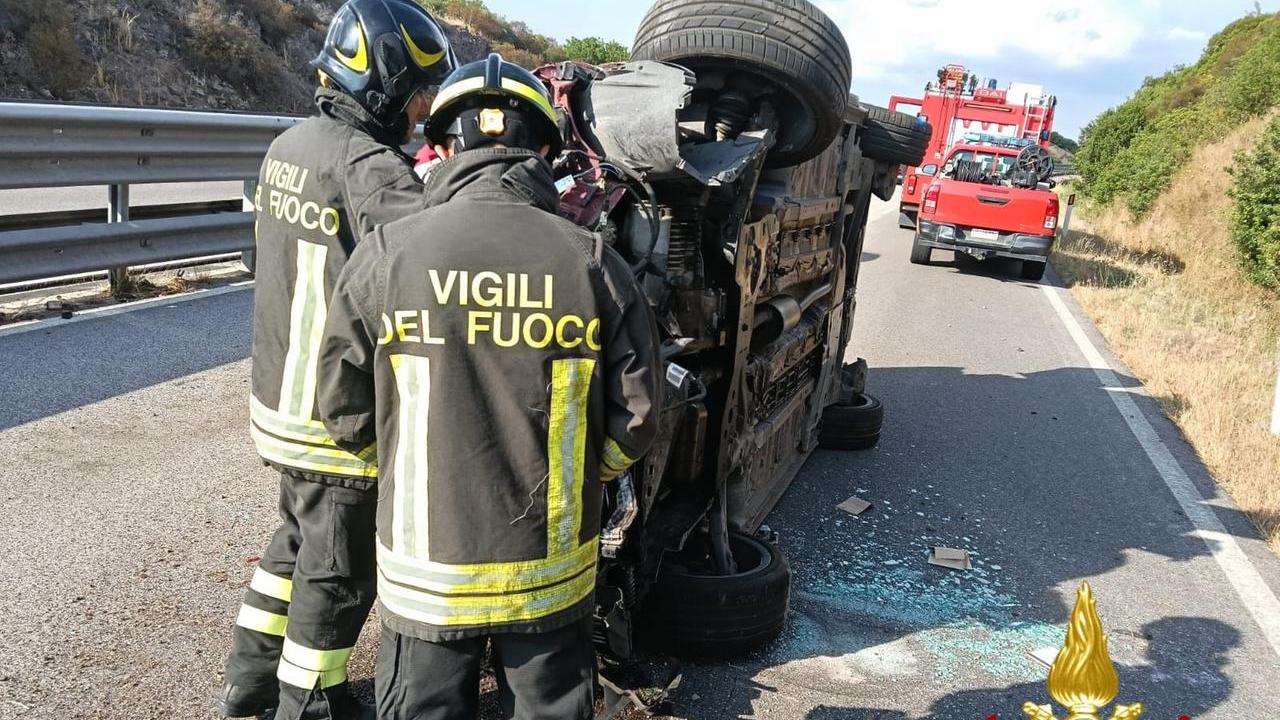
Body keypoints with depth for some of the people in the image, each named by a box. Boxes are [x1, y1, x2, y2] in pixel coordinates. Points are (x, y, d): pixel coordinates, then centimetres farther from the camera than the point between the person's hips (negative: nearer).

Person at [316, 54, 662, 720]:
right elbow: (635, 416, -5)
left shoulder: (385, 255, -12)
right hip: (552, 571, 1)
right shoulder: (592, 262, -11)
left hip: (426, 571, 0)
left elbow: (345, 412, -4)